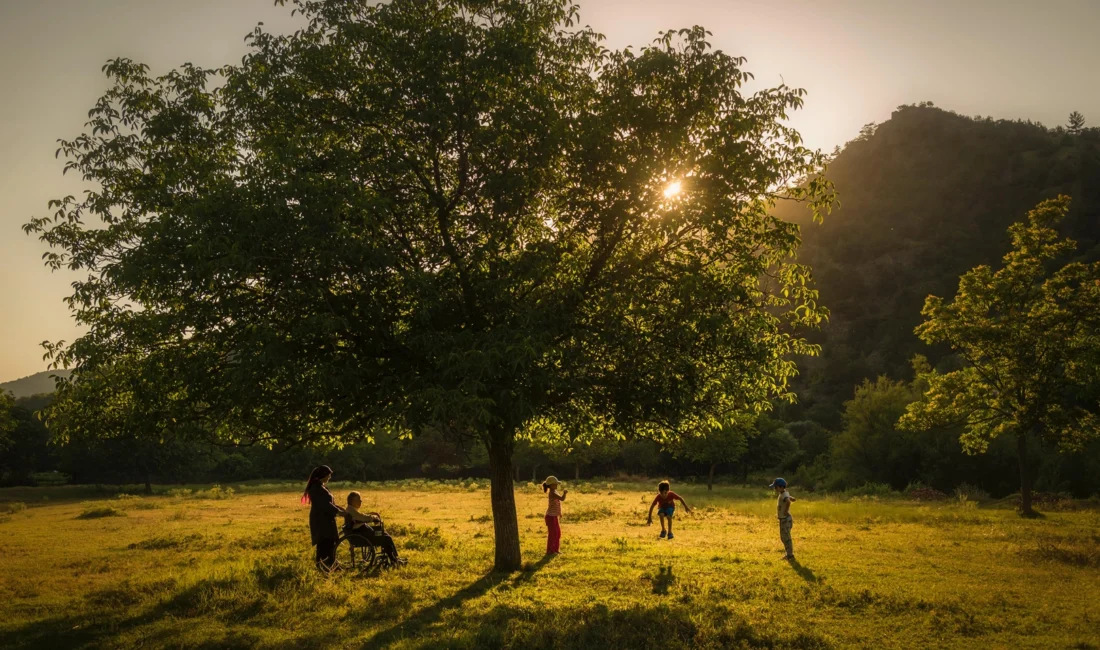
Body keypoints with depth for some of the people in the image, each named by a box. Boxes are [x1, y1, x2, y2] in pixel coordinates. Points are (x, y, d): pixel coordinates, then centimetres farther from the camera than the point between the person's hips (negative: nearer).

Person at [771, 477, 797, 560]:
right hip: (783, 519, 10)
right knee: (783, 537, 18)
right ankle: (789, 554, 28)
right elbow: (793, 499, 23)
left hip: (785, 519, -10)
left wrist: (786, 511, -33)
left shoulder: (784, 495, -22)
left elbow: (788, 502, -44)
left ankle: (790, 555, 8)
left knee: (786, 537, -1)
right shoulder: (784, 494, 8)